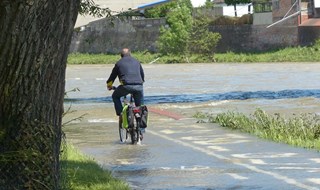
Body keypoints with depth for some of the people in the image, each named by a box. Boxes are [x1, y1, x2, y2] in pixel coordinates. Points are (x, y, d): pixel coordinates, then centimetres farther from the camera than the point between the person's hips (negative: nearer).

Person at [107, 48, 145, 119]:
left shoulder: (119, 63, 16)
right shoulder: (136, 62, 25)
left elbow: (112, 76, 24)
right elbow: (142, 74, 36)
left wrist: (109, 85, 41)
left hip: (126, 86, -3)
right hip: (139, 86, 3)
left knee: (115, 96, 23)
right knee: (140, 105, 22)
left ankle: (121, 114, 10)